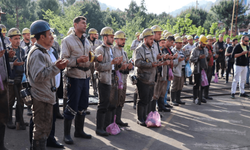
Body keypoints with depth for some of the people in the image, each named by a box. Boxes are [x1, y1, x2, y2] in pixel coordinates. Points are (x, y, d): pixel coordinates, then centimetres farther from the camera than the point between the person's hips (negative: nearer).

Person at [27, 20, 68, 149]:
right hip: (41, 98, -11)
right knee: (41, 129, -2)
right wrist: (55, 67, -26)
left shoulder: (42, 52, 17)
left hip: (46, 96, 11)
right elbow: (38, 76, -26)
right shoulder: (37, 53, -18)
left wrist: (57, 66, 8)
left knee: (45, 128, 20)